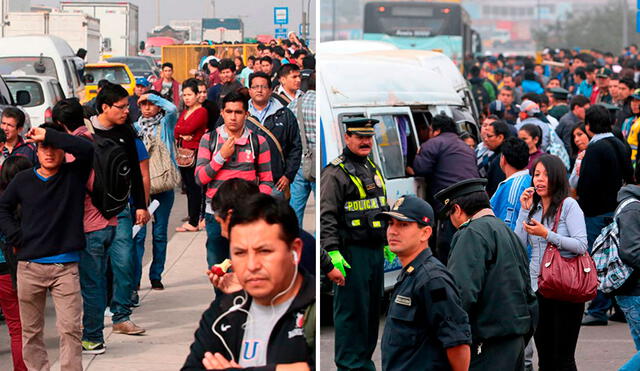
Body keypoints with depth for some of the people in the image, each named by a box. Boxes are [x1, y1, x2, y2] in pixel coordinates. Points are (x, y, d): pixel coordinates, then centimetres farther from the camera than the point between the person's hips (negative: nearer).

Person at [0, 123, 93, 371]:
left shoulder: (74, 175, 2)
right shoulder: (23, 180, 7)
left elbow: (86, 149, -16)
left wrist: (48, 135, -14)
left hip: (66, 267, -2)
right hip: (29, 266, 2)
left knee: (70, 328, -8)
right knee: (31, 330, 8)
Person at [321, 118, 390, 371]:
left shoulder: (373, 169, 18)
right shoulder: (336, 172, -9)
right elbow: (326, 216, -15)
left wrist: (387, 243, 25)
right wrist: (333, 252, -23)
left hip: (376, 252, 8)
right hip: (351, 252, -8)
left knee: (372, 308, 12)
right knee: (351, 309, -6)